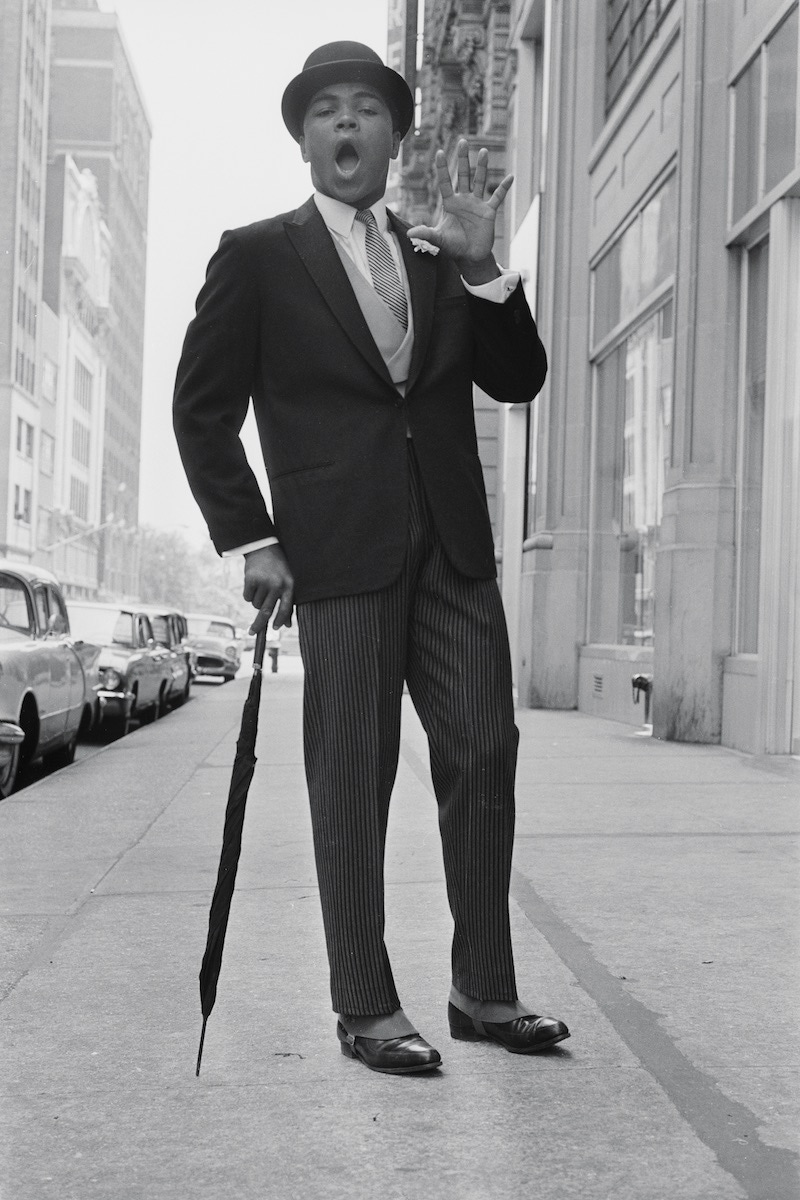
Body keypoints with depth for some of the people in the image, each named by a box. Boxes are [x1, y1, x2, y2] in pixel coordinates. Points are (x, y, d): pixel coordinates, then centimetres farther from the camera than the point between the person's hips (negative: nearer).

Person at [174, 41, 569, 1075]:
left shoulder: (440, 258, 16)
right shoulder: (258, 256, 3)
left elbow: (517, 381, 9)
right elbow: (203, 409, 2)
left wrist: (480, 267, -5)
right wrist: (251, 540, -6)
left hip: (453, 548, 5)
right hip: (341, 554, -4)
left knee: (483, 753, 4)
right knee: (353, 782, 0)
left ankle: (483, 989, 16)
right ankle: (365, 1009, 10)